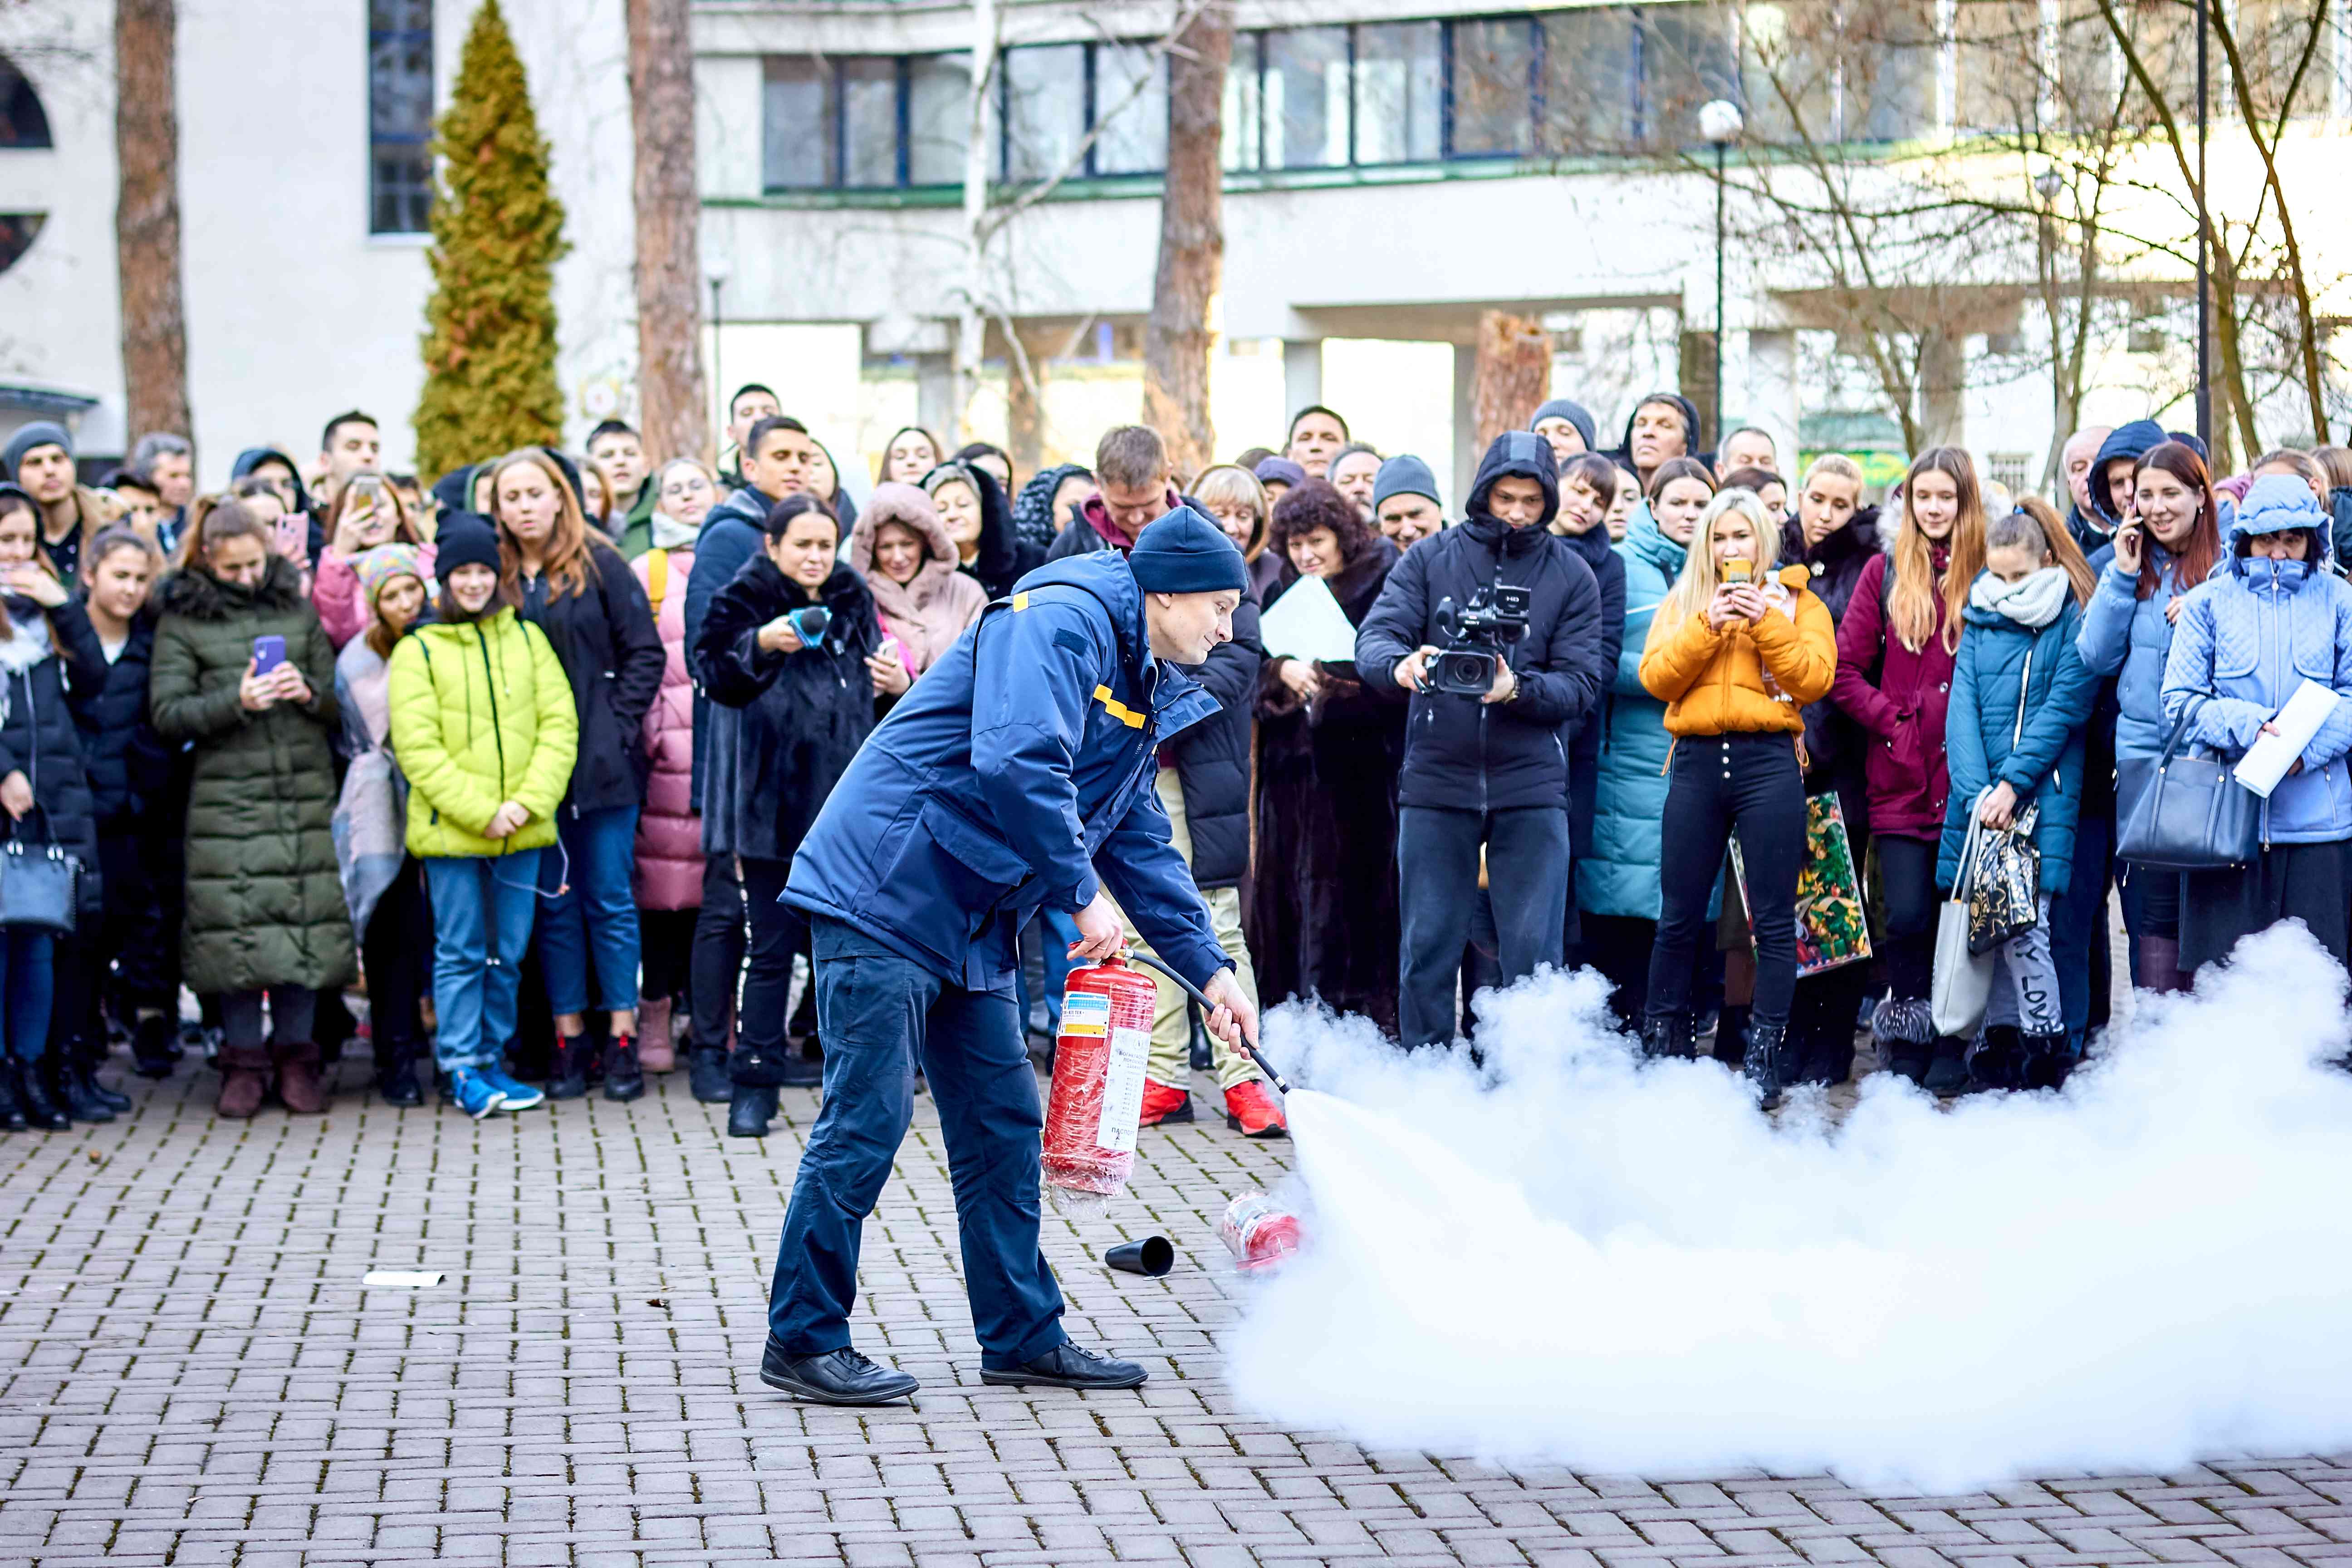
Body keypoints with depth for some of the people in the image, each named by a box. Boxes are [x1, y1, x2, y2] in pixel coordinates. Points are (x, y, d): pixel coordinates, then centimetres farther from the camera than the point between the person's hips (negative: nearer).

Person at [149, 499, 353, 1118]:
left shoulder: (297, 608, 13)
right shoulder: (182, 621, 5)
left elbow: (340, 705, 15)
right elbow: (167, 713, -3)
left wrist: (308, 693, -7)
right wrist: (236, 702, -17)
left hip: (306, 791, 2)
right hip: (225, 797, -2)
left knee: (306, 921, -1)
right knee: (236, 926, -3)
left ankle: (296, 1055, 11)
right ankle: (243, 1061, 8)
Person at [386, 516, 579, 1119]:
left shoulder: (526, 638, 9)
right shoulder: (418, 651, 0)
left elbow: (559, 724, 4)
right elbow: (418, 748, -7)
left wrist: (530, 802, -9)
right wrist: (480, 811, -14)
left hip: (522, 829, 3)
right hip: (450, 831, -3)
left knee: (508, 954, 8)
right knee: (461, 953, 0)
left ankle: (492, 1062, 18)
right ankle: (461, 1071, 5)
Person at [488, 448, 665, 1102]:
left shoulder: (600, 566, 0)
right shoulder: (493, 577, 6)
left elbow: (644, 652, -1)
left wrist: (618, 725, -9)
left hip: (602, 764, -2)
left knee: (610, 899, 2)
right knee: (554, 903, 7)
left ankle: (623, 1041, 7)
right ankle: (569, 1039, 12)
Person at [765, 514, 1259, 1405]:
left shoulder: (1145, 694, 17)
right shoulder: (1063, 621, -15)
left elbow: (1141, 843, 22)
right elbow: (1018, 762, -29)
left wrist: (1209, 968, 15)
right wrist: (1084, 894, -20)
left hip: (972, 923, 10)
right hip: (887, 892, -10)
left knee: (1004, 1123, 11)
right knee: (867, 1118, -8)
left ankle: (1022, 1335, 19)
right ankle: (802, 1341, 0)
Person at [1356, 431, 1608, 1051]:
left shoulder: (1571, 576, 5)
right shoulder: (1430, 560, 6)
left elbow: (1581, 684, -2)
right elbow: (1375, 635, -5)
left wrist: (1518, 690, -21)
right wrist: (1399, 665, -28)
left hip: (1531, 787, 0)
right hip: (1436, 780, 0)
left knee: (1533, 951, 0)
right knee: (1428, 946, 5)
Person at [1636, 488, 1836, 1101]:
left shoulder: (1796, 601, 11)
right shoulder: (1682, 602, 17)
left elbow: (1814, 678, -3)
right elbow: (1657, 678, 2)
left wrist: (1765, 622, -11)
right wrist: (1709, 625, -9)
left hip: (1767, 761, -2)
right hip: (1698, 763, 2)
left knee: (1773, 921, -2)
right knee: (1679, 919, 4)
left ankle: (1765, 1056, 4)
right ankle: (1661, 1046, 14)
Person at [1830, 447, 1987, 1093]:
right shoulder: (1885, 574, 7)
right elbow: (1845, 670, 6)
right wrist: (1892, 722, -5)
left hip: (1968, 778, -1)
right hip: (1902, 778, 1)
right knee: (1907, 917, -5)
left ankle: (1950, 1051, 11)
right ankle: (1906, 1041, 9)